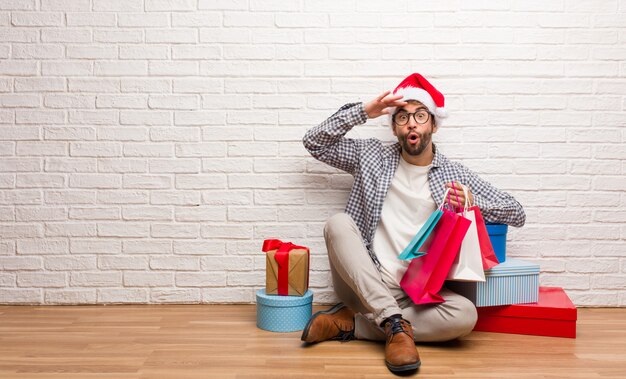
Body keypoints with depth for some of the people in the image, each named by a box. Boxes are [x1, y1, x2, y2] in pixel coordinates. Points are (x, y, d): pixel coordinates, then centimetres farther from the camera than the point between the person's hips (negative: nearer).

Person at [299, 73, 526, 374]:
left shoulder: (455, 175, 8)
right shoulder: (372, 156, 10)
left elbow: (517, 214, 9)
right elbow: (314, 143, 8)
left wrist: (473, 202, -11)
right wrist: (362, 112, -1)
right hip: (362, 284, 0)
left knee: (465, 315, -28)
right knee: (338, 223, -27)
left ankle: (349, 323, -20)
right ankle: (396, 325, -33)